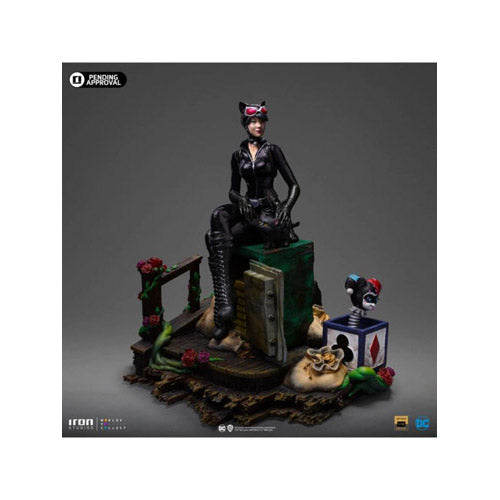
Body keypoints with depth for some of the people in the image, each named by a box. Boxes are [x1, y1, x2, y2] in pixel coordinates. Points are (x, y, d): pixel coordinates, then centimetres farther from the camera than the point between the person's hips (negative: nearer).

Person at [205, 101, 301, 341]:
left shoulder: (272, 150, 1)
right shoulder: (238, 155, 13)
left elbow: (294, 186, -2)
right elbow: (233, 190, 15)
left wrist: (286, 209, -20)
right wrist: (240, 200, -10)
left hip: (269, 209, -3)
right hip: (248, 207, 3)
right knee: (219, 215, -32)